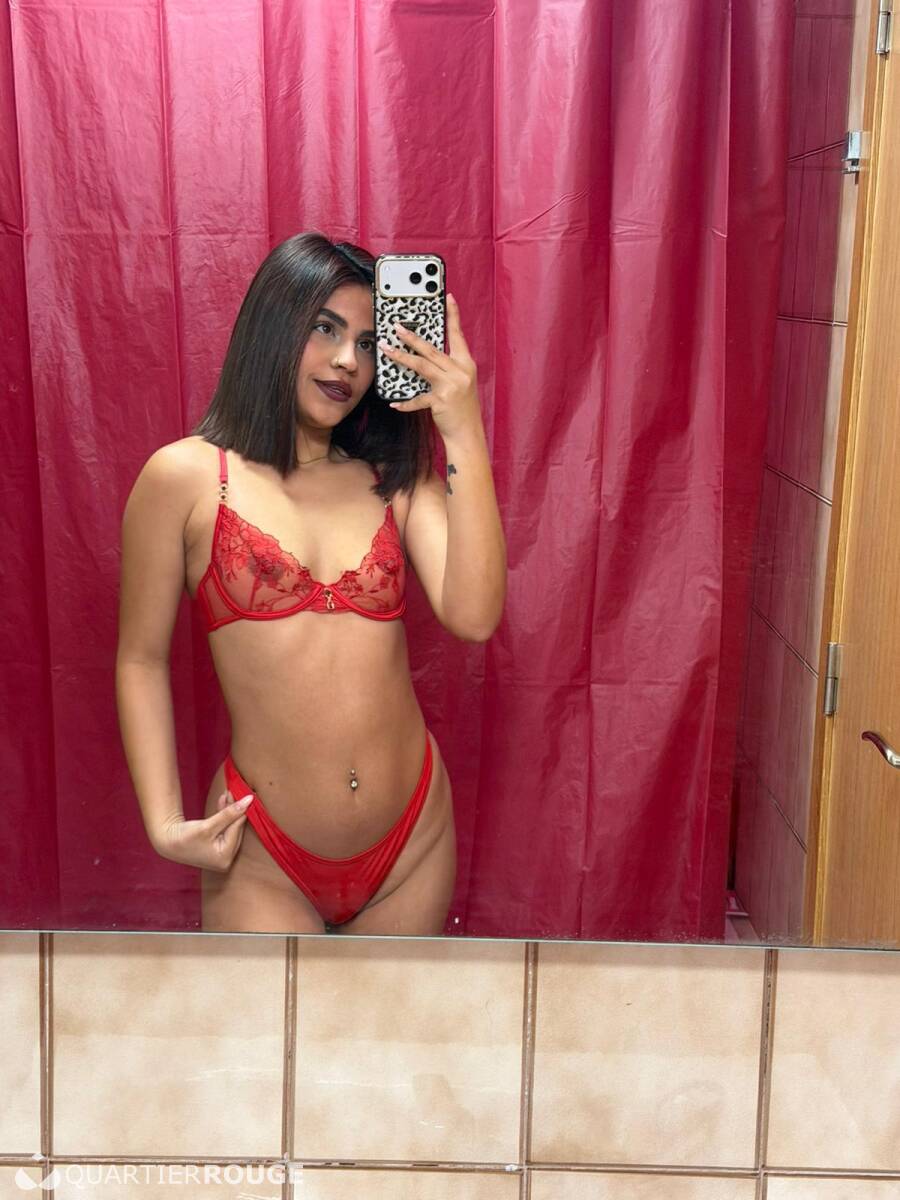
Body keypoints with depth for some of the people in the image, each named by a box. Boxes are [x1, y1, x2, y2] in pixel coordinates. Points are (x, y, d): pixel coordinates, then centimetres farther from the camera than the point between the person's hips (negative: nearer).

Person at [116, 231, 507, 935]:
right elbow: (142, 659, 0)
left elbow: (473, 615, -13)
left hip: (414, 840, 4)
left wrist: (464, 434, -15)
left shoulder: (396, 479, 3)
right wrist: (165, 824, -8)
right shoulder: (186, 477, -5)